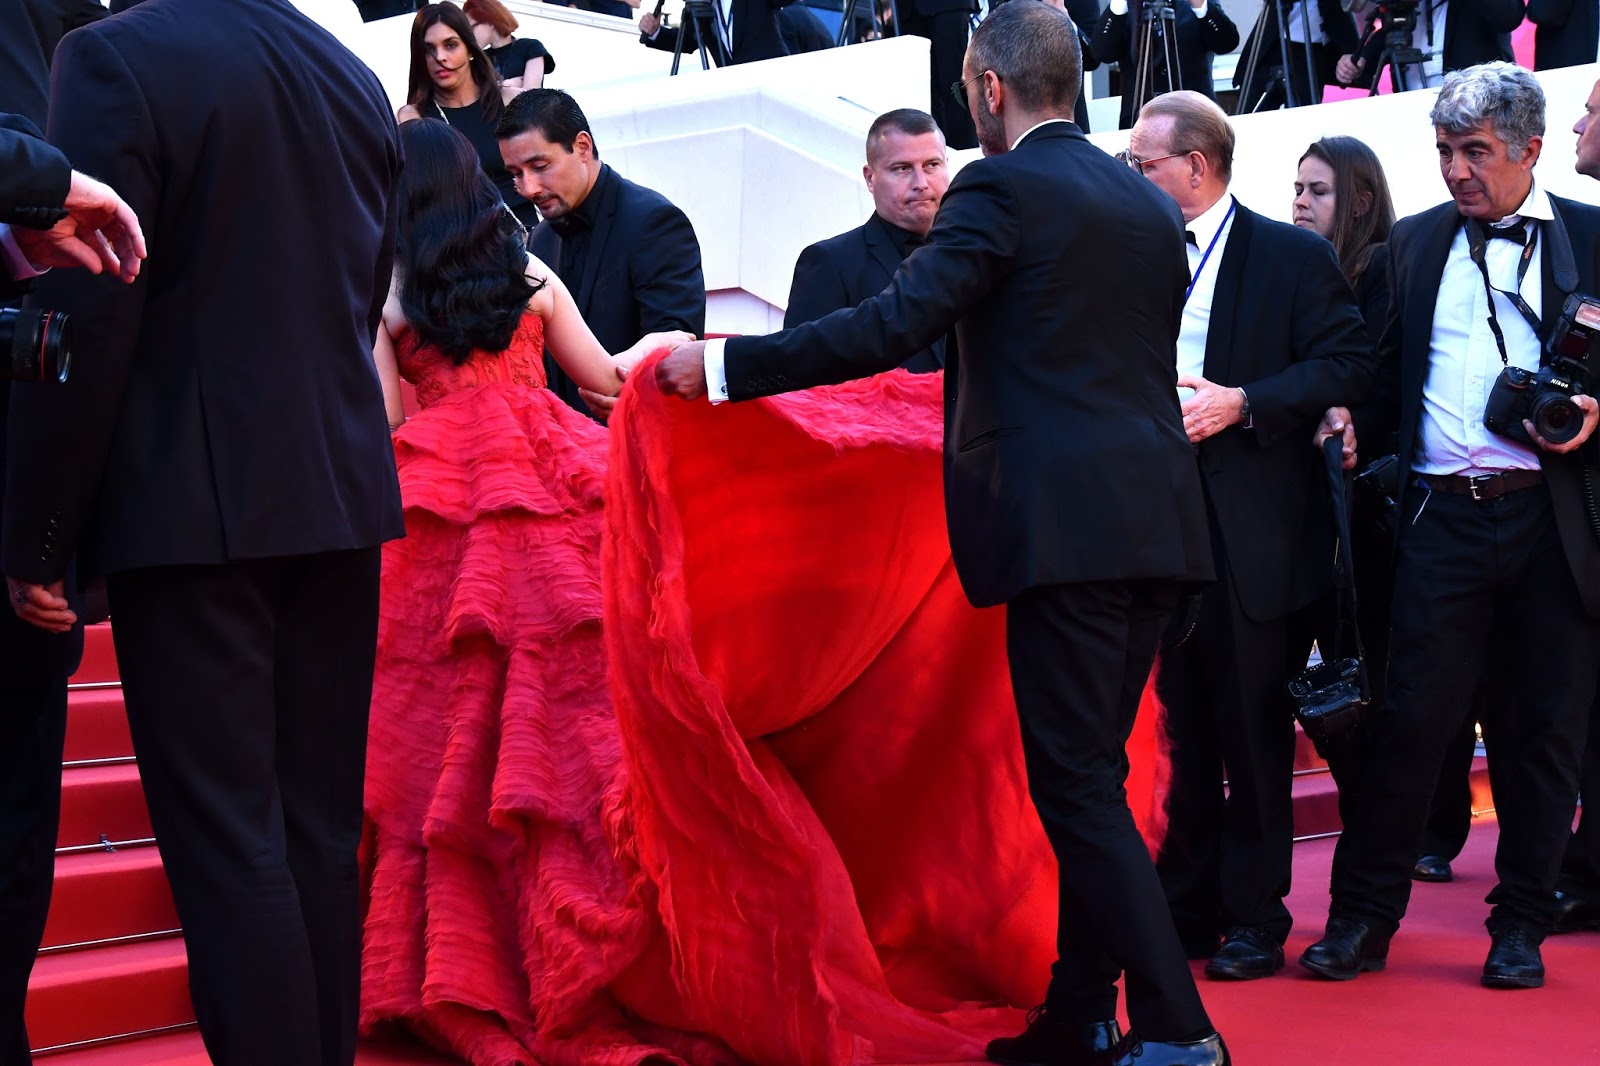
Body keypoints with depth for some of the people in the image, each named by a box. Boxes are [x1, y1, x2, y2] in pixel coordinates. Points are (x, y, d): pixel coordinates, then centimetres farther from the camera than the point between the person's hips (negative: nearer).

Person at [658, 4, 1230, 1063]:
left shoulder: (1000, 190, -6)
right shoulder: (1149, 204, 17)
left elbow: (891, 328, -16)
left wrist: (723, 365, -11)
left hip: (1065, 524, -8)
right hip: (1155, 522, 8)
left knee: (1078, 785, -5)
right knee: (1089, 772, 15)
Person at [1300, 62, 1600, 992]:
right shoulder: (1415, 244, 13)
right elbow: (1390, 366, 16)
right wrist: (1352, 416, -3)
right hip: (1444, 514, 1)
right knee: (1411, 714, -2)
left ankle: (1522, 924, 17)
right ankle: (1364, 916, 8)